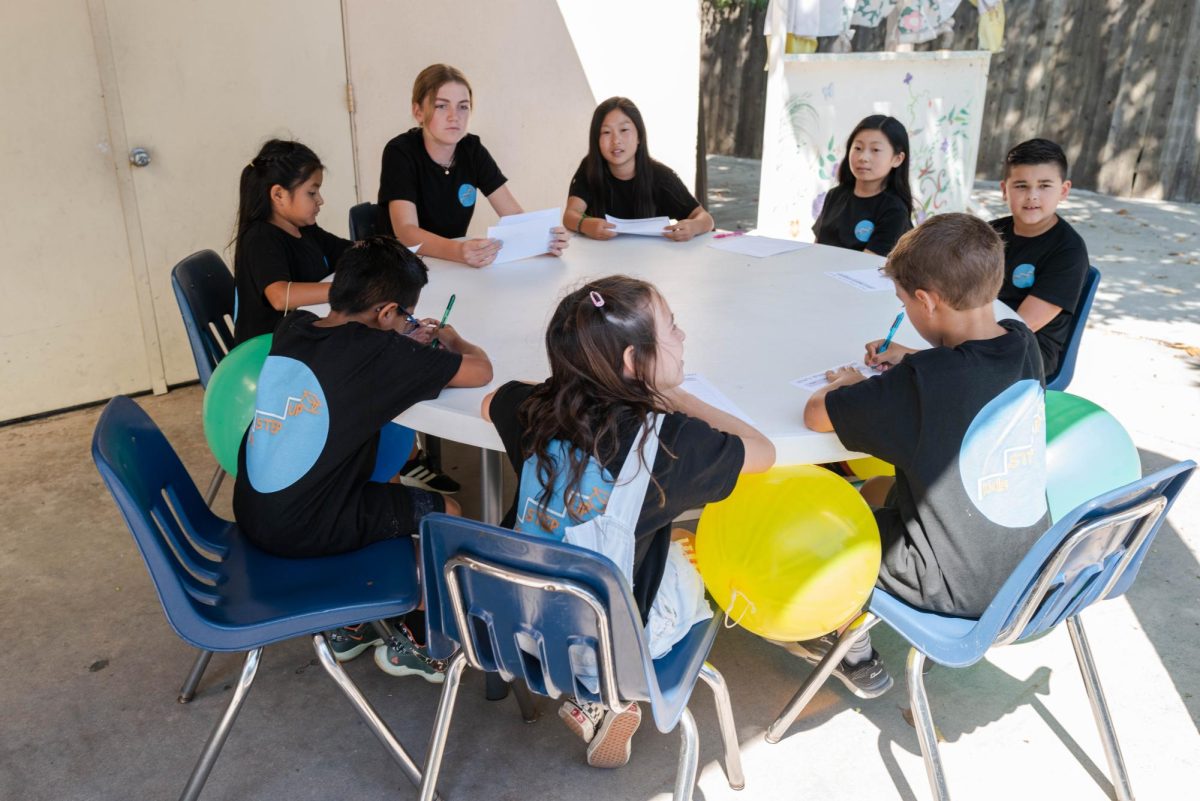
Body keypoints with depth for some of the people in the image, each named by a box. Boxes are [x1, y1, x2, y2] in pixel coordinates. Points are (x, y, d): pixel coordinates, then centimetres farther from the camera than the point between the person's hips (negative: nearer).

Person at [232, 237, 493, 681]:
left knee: (386, 487, 28)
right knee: (446, 512, 6)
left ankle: (349, 627, 34)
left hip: (252, 511, 8)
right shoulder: (379, 352, -20)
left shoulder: (290, 329, -1)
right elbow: (481, 370, -12)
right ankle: (404, 647, 22)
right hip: (303, 534, -8)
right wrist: (452, 341, 9)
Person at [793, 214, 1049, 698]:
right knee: (877, 490, 25)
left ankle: (856, 656, 30)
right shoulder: (1024, 345, -8)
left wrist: (850, 385, -1)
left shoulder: (920, 383, -30)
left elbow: (815, 416, -20)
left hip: (958, 589, -7)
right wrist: (911, 360, 9)